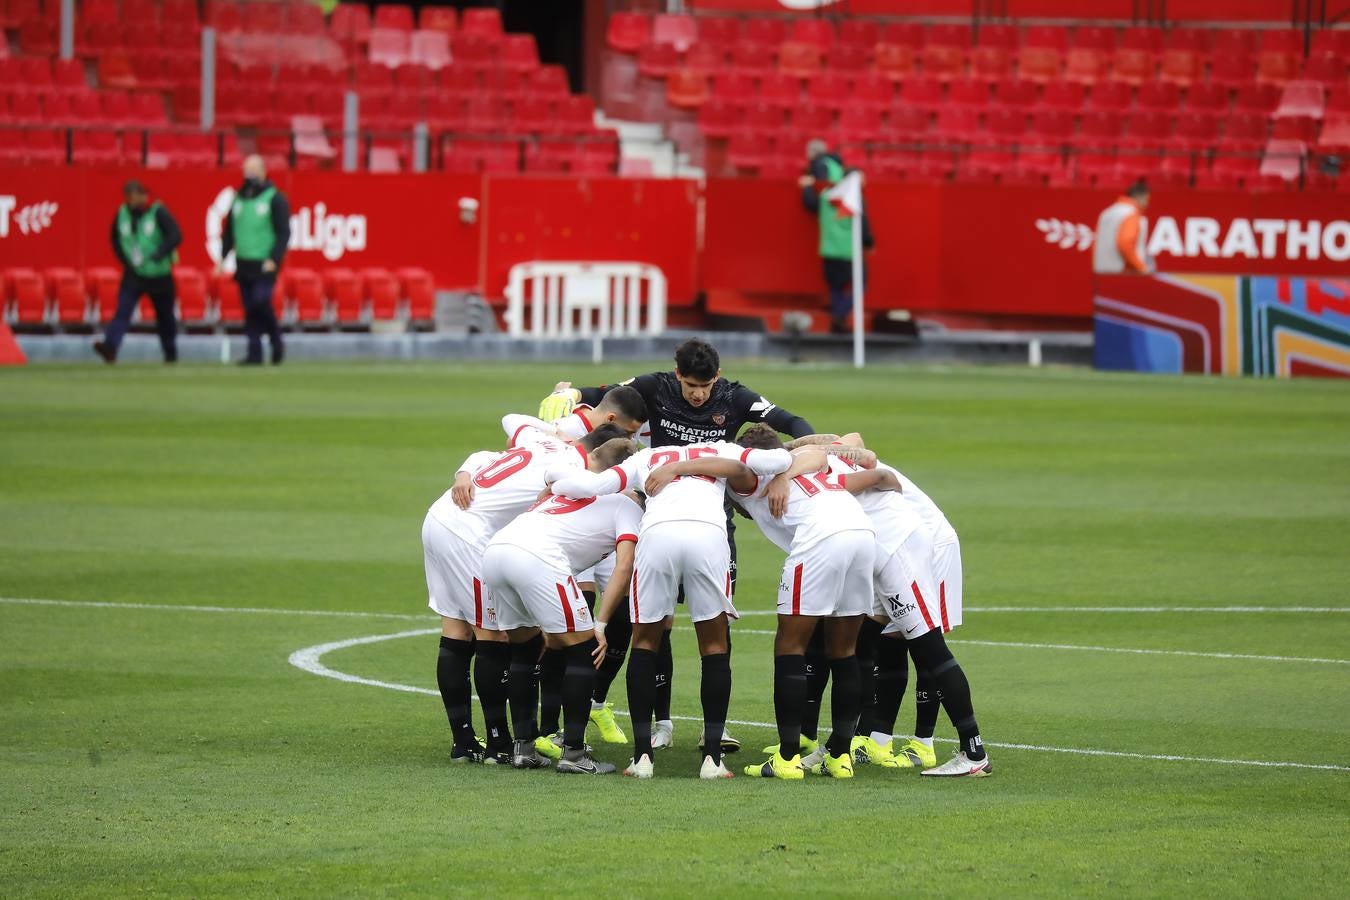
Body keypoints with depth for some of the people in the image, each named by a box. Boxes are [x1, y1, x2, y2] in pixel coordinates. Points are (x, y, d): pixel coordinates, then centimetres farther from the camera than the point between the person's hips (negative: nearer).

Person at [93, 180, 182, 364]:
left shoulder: (158, 213, -11)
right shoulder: (122, 214, 2)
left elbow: (175, 236, -19)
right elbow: (115, 240, 17)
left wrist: (156, 256, -28)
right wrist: (125, 261, 3)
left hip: (159, 275, -2)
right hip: (133, 273, 3)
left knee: (165, 315, 10)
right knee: (123, 310, -15)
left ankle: (170, 354, 26)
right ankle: (110, 347, -27)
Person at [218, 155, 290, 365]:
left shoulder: (274, 199, -3)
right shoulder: (238, 198, 14)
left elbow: (284, 232, -7)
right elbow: (228, 231, 20)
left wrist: (274, 260, -16)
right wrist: (222, 257, 10)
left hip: (265, 266, -5)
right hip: (243, 263, 5)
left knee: (261, 302, -17)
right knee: (250, 309, 3)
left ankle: (277, 342, 3)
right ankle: (254, 353, 5)